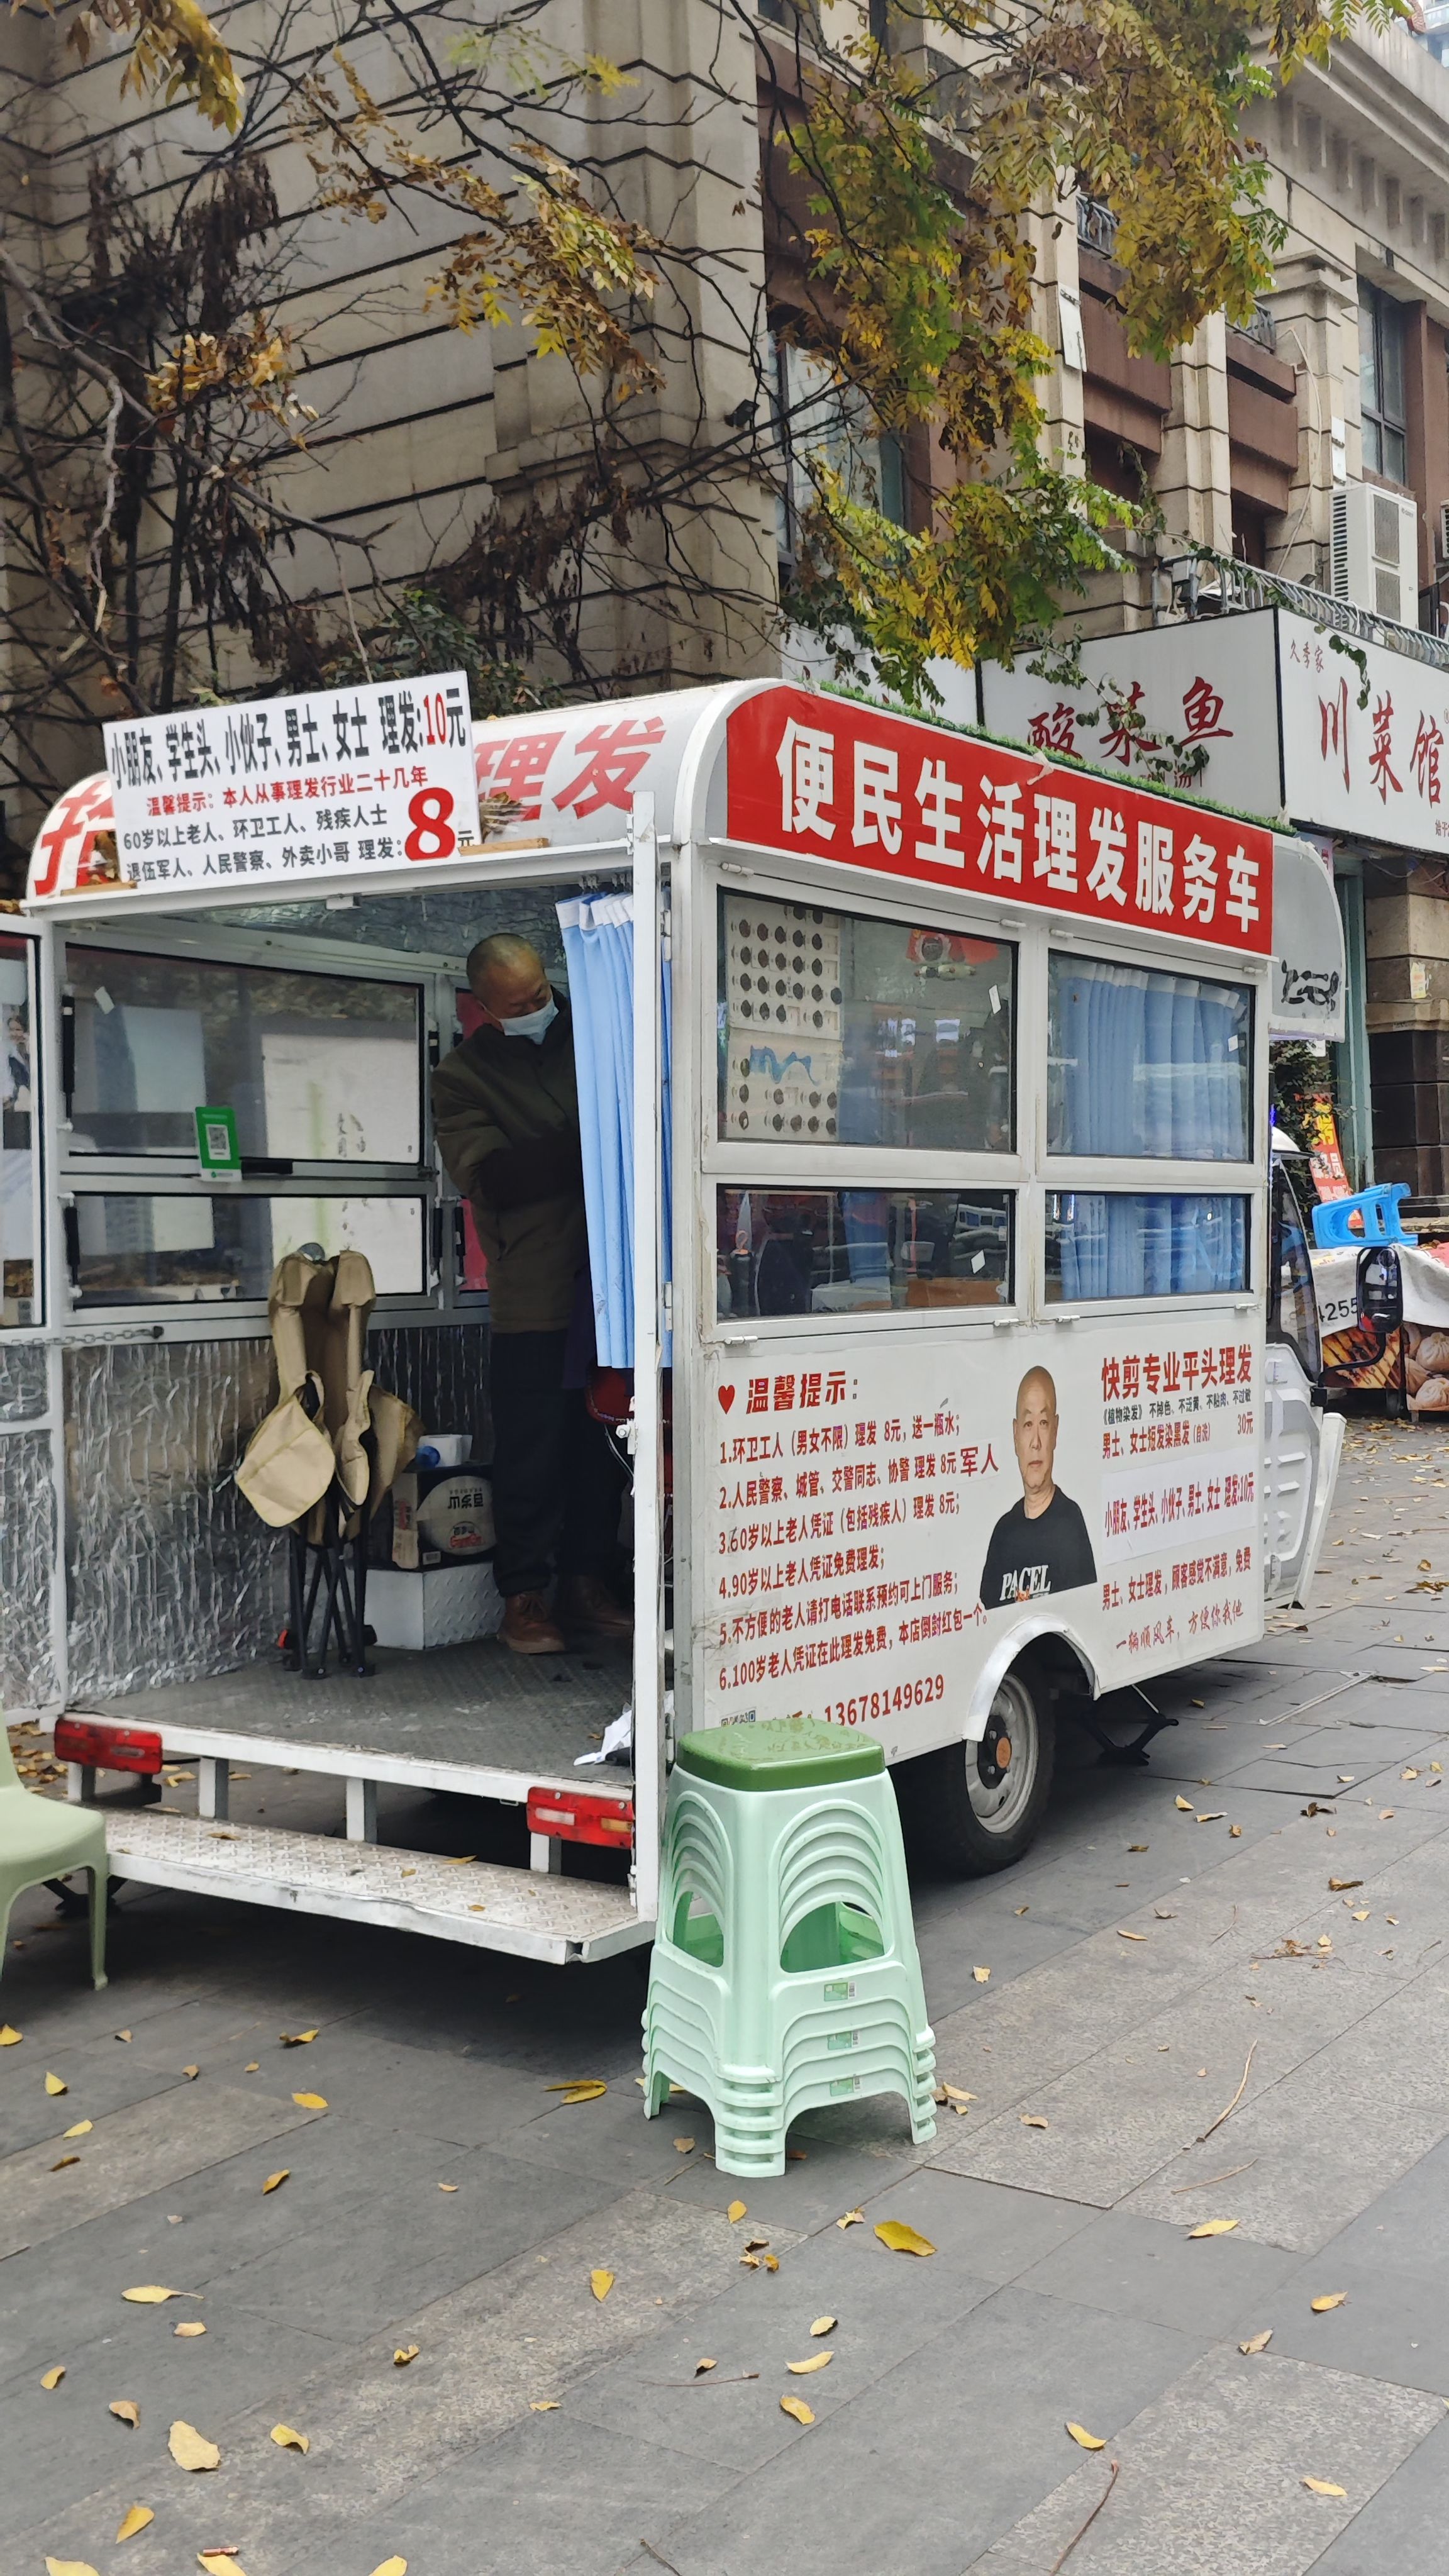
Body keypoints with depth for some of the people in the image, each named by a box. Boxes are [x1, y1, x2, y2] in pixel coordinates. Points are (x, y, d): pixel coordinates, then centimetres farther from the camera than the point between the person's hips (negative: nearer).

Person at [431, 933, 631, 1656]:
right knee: (531, 1445, -2)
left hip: (609, 1277, 4)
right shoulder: (462, 1077, 1)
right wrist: (584, 1143, -22)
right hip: (534, 1292, -3)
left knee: (600, 1439, 8)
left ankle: (586, 1583, 18)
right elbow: (488, 1176, -13)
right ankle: (524, 1597, 8)